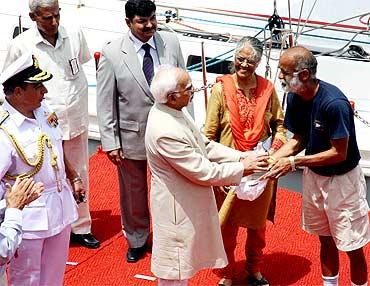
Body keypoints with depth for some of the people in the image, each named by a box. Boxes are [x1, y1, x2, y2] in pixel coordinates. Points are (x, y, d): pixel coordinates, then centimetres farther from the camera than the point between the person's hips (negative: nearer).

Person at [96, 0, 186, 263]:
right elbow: (105, 103, -7)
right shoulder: (112, 54, -12)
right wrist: (110, 142, -8)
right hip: (131, 138, -1)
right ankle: (137, 241, 38)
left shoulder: (171, 42, -5)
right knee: (134, 194, 15)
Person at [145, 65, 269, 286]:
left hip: (187, 201, 9)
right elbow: (203, 172, -25)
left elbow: (204, 145, 6)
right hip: (177, 208, -9)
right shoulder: (166, 132, -32)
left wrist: (241, 157, -3)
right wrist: (242, 169, -15)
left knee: (181, 263, 26)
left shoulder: (174, 110, -3)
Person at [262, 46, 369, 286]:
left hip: (342, 179, -7)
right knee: (325, 239, 20)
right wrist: (272, 159, -11)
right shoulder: (295, 98, -8)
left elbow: (339, 153, -24)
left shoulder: (334, 103, -30)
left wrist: (294, 162, -24)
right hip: (314, 175, 7)